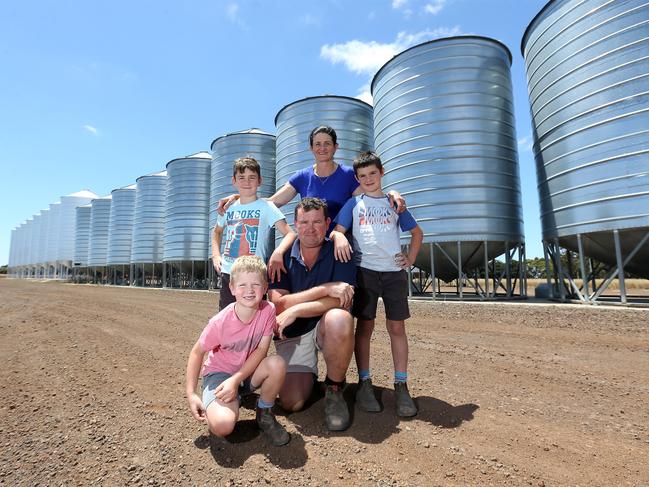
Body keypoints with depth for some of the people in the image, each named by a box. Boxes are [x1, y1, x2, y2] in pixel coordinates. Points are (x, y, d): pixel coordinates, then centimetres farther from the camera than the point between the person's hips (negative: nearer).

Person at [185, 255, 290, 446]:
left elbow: (261, 350, -16)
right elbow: (197, 352, -9)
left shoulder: (268, 310, -20)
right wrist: (190, 393, -12)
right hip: (219, 373, -2)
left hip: (248, 372, 3)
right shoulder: (220, 322, -24)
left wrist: (235, 380, -25)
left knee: (278, 364, -30)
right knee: (222, 425, -29)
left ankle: (265, 414, 0)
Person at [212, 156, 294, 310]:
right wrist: (216, 255, 13)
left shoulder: (266, 207, -4)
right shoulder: (228, 208, 10)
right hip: (228, 274, 5)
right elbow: (217, 231, 28)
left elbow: (290, 234, -12)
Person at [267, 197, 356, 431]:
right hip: (291, 334, 1)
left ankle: (334, 389, -10)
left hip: (326, 328, -1)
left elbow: (342, 302, -21)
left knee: (339, 319, -36)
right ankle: (309, 375, 23)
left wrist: (295, 310, -29)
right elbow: (278, 305, -16)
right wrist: (326, 289, -25)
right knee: (291, 402, -14)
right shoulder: (281, 257, -6)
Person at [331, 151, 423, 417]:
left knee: (397, 327, 1)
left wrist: (411, 258, 10)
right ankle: (364, 383, 12)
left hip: (394, 271, 1)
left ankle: (401, 385, 10)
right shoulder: (354, 203, 10)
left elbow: (417, 232, 21)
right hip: (365, 270, -1)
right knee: (364, 326, 1)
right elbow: (337, 232, 4)